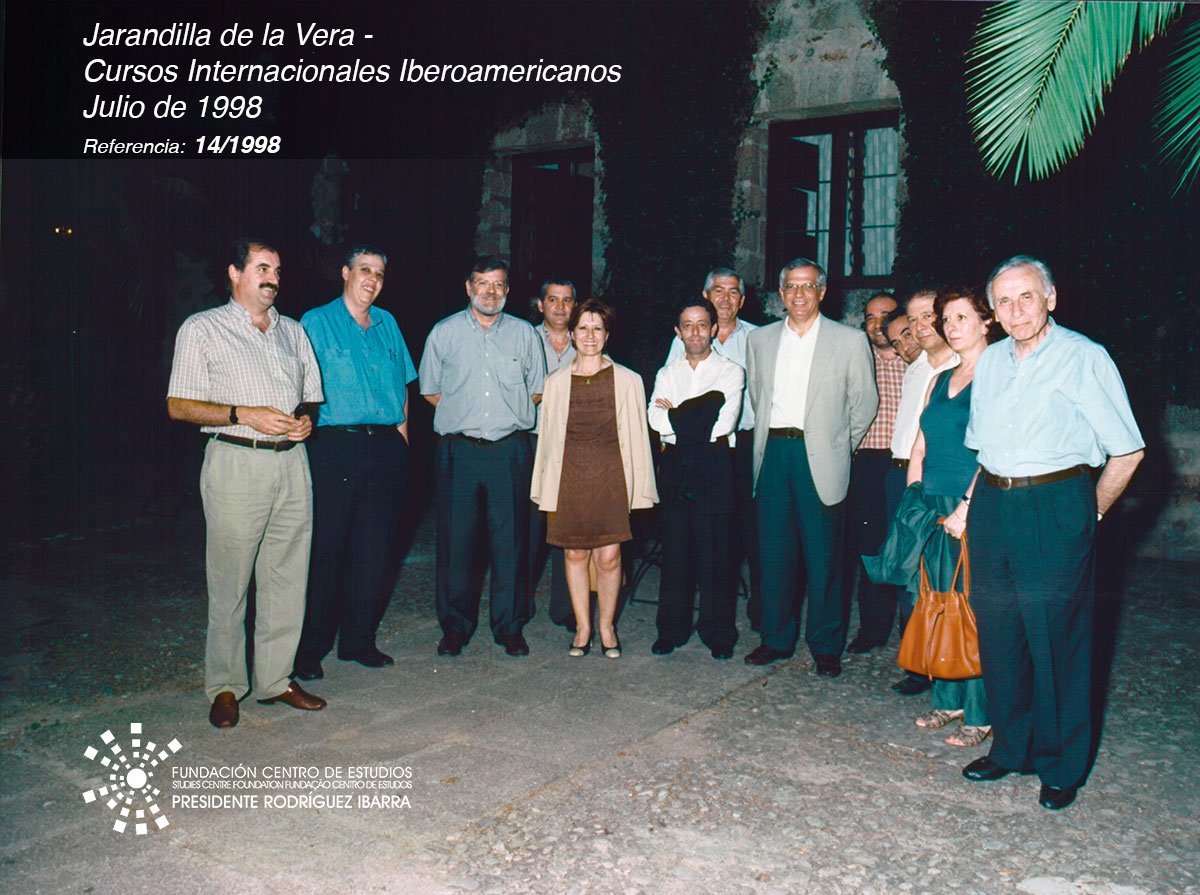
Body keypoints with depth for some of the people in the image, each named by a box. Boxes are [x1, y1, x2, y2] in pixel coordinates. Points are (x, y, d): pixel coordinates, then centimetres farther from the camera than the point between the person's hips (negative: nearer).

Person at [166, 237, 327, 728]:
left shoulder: (293, 330, 18)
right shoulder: (202, 329, 3)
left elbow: (313, 394, 23)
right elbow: (178, 406, -2)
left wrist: (306, 420, 0)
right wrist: (244, 415, -14)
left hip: (292, 462, 5)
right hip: (236, 462, -4)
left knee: (287, 577, 5)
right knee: (229, 580, -1)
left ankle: (276, 678, 16)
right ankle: (225, 687, 12)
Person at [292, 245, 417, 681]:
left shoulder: (387, 324, 16)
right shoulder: (316, 323, 3)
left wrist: (402, 433, 11)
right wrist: (306, 432, -10)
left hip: (386, 447, 5)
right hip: (335, 446, -5)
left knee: (373, 549, 8)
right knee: (324, 550, -3)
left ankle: (358, 640, 19)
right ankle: (308, 649, 7)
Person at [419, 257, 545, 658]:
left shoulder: (524, 333, 10)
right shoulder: (444, 332, 8)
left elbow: (537, 390, 16)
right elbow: (430, 390, 14)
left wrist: (508, 412, 5)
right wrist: (464, 413, 4)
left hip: (510, 451, 1)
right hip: (458, 451, 0)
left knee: (510, 541, 2)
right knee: (455, 539, 2)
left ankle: (510, 626, 14)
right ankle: (455, 625, 15)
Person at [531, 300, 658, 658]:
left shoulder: (627, 380, 2)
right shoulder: (557, 382, 6)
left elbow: (637, 436, 4)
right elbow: (548, 436, 10)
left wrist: (638, 489, 0)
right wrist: (547, 489, 7)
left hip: (612, 477, -1)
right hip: (570, 477, 1)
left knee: (608, 557, -2)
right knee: (575, 554, 6)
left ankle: (607, 627, 17)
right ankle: (582, 628, 21)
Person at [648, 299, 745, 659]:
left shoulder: (730, 372, 3)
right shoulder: (667, 373, 14)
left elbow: (722, 423, -11)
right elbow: (655, 419, -2)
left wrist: (675, 414, -5)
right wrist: (697, 421, -10)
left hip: (713, 467, -3)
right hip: (675, 466, 3)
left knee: (715, 551, 0)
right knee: (675, 549, 7)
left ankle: (718, 633, 13)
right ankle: (672, 630, 18)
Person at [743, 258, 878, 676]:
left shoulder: (849, 341, 1)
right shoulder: (760, 340, 12)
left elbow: (864, 402, 5)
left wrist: (838, 448, 8)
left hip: (819, 457, -3)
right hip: (772, 453, 3)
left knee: (823, 556, 1)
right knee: (773, 552, 8)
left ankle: (825, 645, 15)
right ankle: (777, 637, 21)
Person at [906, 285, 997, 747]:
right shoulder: (941, 380, 17)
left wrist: (968, 506, -19)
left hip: (974, 508, -7)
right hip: (934, 506, 7)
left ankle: (980, 713, 7)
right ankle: (948, 700, 22)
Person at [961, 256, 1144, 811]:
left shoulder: (1085, 358, -6)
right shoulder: (990, 361, 12)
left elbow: (1127, 451, -4)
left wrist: (1090, 514, -1)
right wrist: (971, 504, 11)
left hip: (1057, 507, -5)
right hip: (993, 507, 6)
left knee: (1057, 639, 2)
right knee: (998, 634, 11)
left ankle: (1061, 768, 18)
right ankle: (1010, 748, 28)